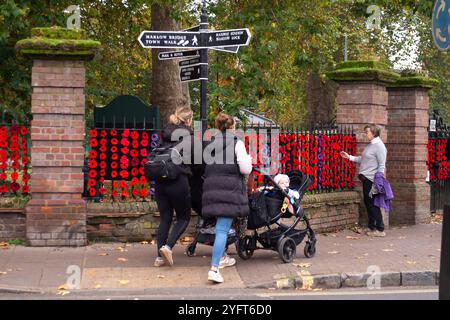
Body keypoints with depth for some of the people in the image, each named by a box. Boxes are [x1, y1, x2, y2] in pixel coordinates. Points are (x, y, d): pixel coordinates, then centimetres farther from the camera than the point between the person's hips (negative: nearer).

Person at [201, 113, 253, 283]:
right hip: (230, 186, -5)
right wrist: (248, 159, 15)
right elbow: (245, 169, -5)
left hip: (211, 185, 5)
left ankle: (221, 257, 37)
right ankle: (214, 268, -19)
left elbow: (205, 167, 11)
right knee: (223, 229, -9)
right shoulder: (237, 143, 0)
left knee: (221, 225, 24)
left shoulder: (210, 143, 14)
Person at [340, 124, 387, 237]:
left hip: (372, 179, -9)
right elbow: (362, 159, 21)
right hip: (366, 178, 9)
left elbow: (382, 165, -16)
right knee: (368, 203, 14)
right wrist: (349, 157, 16)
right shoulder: (371, 145, 15)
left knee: (373, 204, -6)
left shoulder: (379, 145, -13)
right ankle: (371, 227, 23)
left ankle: (380, 230, -1)